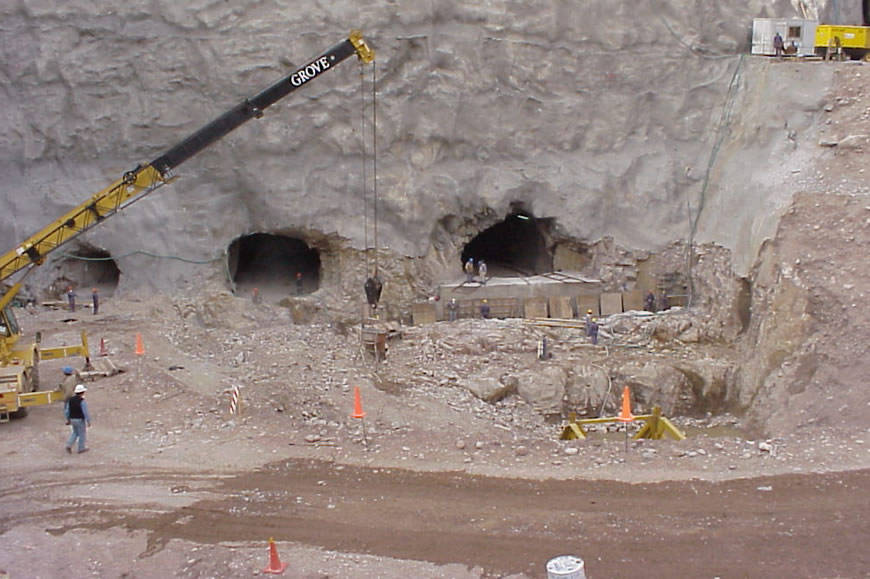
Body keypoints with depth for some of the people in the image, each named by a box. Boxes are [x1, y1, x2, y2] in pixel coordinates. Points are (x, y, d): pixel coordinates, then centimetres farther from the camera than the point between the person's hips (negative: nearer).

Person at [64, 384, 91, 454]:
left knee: (75, 433, 24)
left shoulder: (71, 400, -2)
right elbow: (85, 412, -22)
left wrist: (68, 419, 16)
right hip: (80, 420, -6)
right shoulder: (82, 401, -21)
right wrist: (89, 421, -12)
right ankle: (81, 448, 22)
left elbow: (67, 411, 4)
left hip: (73, 419, 6)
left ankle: (69, 445, 10)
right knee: (82, 434, 12)